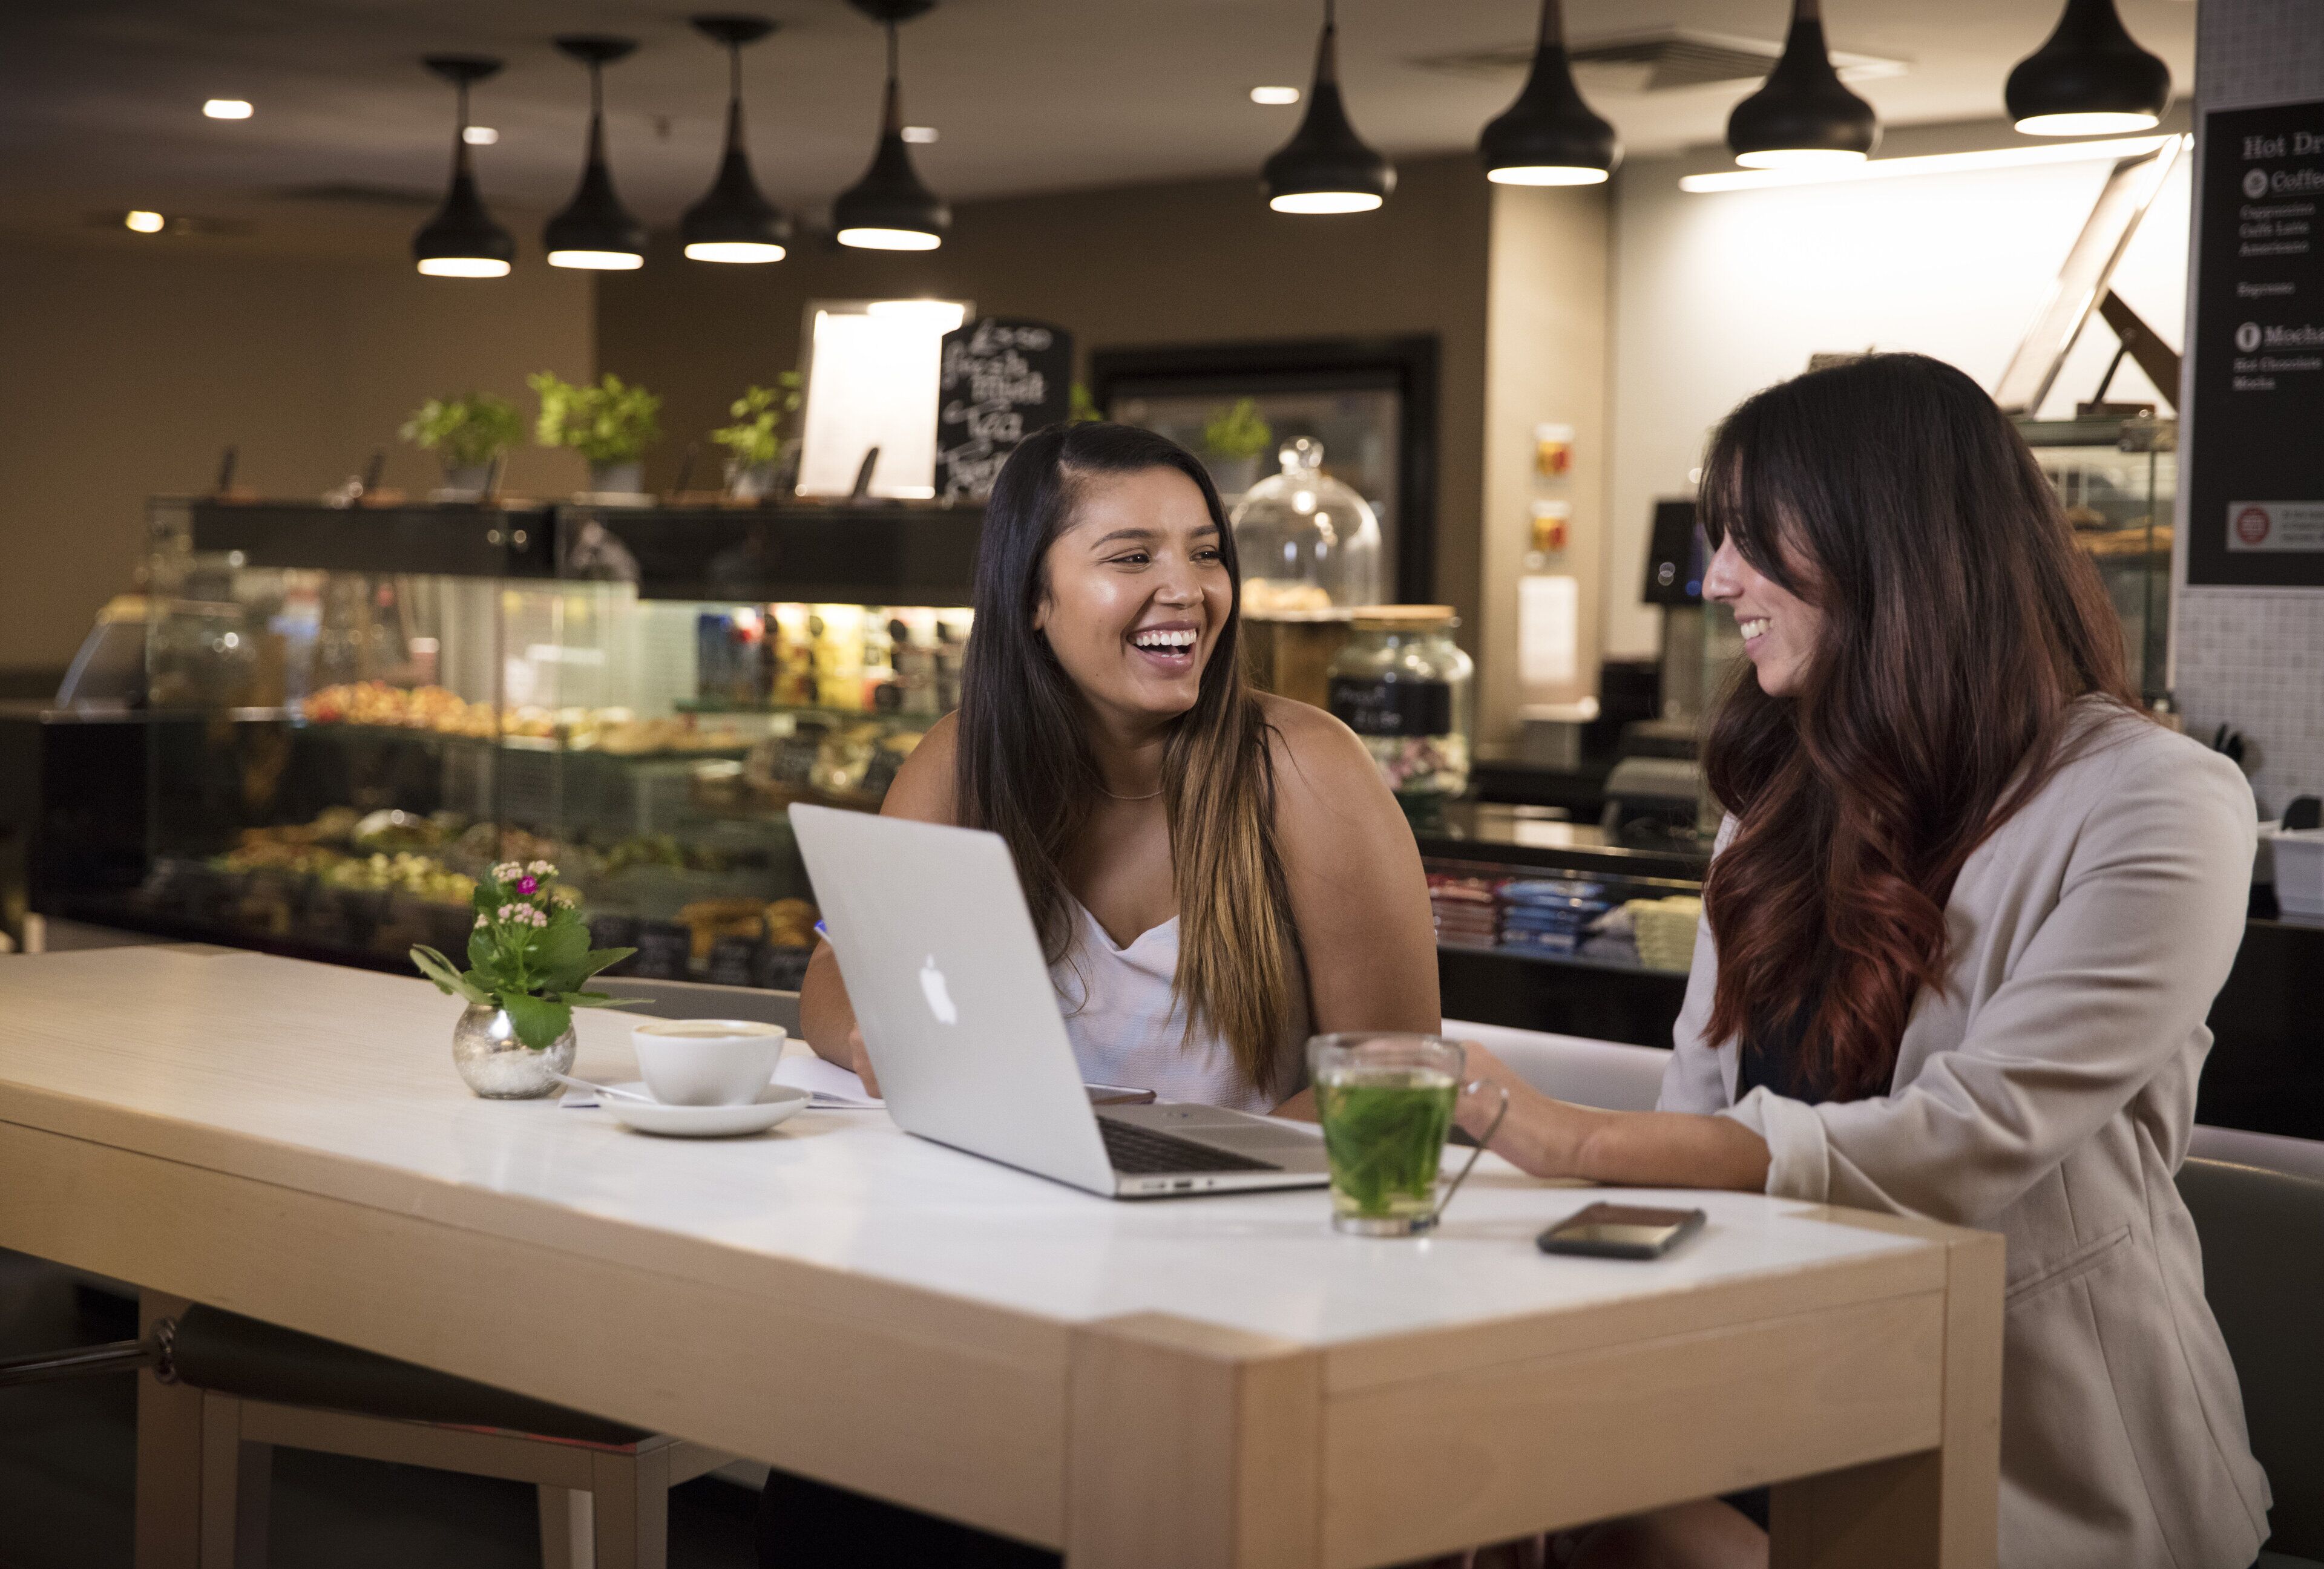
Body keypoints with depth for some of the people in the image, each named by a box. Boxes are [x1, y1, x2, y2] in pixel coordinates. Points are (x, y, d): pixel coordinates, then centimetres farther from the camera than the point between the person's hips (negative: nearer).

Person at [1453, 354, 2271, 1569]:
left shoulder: (2156, 808, -8)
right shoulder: (1789, 796, 15)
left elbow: (1970, 1143, -19)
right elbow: (1704, 1111, 10)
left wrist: (1578, 1141, -25)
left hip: (2045, 1439, -6)